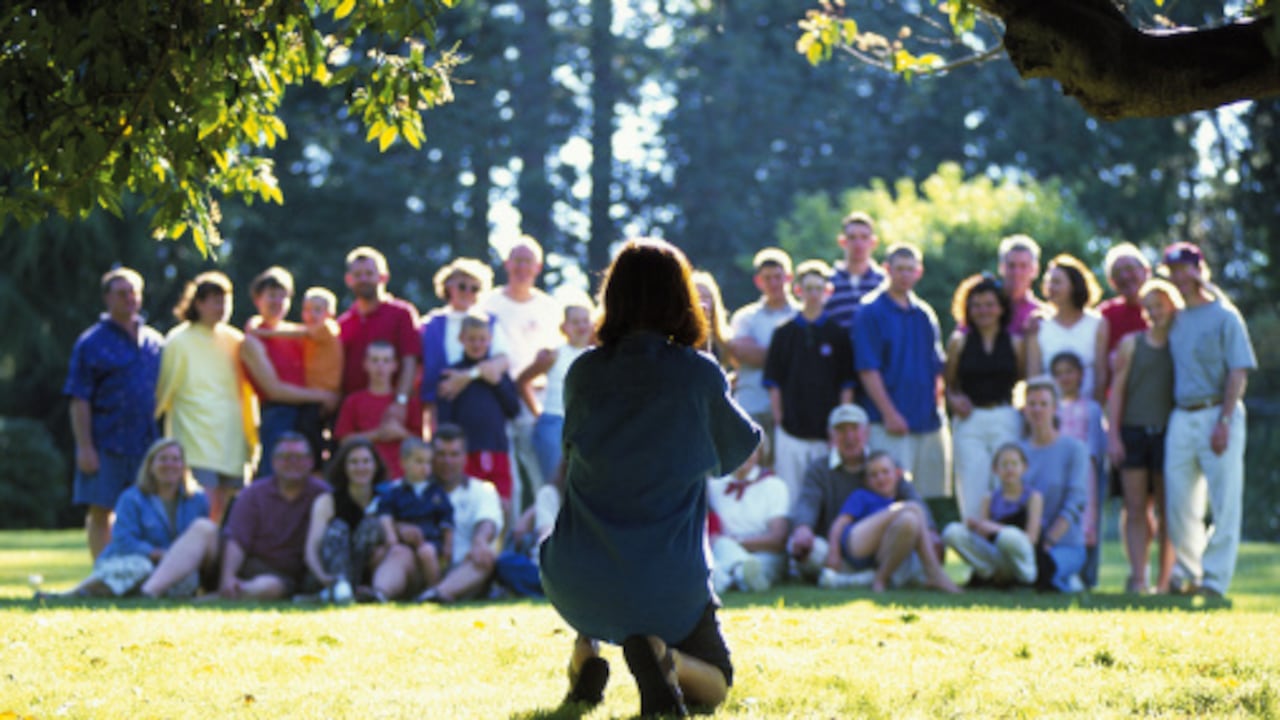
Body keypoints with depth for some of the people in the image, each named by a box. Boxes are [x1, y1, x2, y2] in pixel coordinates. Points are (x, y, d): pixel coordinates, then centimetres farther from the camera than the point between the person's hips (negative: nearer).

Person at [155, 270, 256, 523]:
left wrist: (251, 436, 17)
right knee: (205, 513, -15)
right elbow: (166, 389, 3)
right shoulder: (180, 341, 0)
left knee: (221, 512, 3)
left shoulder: (234, 341, 13)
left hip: (231, 435, 5)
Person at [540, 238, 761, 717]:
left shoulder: (584, 373, 0)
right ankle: (664, 657, -15)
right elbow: (742, 448, 12)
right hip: (668, 583, -3)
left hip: (577, 583, 3)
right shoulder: (699, 375, -7)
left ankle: (584, 649, 12)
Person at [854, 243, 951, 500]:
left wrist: (937, 406, 7)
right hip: (890, 425, -6)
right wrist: (889, 413, -14)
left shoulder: (925, 314, 16)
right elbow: (867, 370, -9)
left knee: (932, 495, 6)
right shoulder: (871, 312, -3)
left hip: (929, 421, 6)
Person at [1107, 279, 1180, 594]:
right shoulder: (1131, 344, 10)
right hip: (1133, 432, 1)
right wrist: (1113, 435, -1)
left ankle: (1164, 580, 6)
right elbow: (1117, 390, 7)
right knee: (1136, 508, -3)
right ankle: (1137, 577, -5)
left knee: (1166, 511, 2)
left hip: (1168, 434, -1)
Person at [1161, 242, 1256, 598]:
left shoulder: (1224, 316, -3)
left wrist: (1224, 420, -17)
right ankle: (1187, 574, 16)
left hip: (1217, 414, -6)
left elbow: (1238, 372, -8)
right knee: (1178, 502, 4)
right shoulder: (1176, 319, 15)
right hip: (1181, 418, 6)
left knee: (1224, 502, -6)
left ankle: (1215, 579, -4)